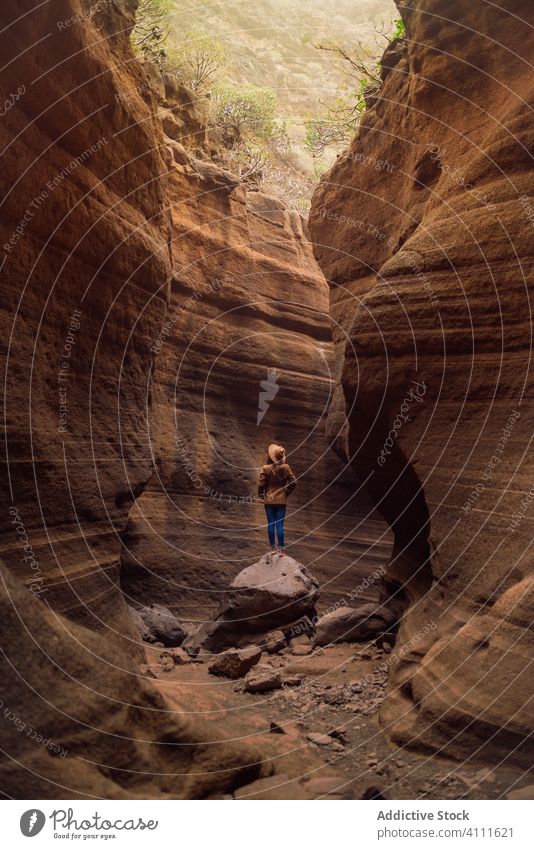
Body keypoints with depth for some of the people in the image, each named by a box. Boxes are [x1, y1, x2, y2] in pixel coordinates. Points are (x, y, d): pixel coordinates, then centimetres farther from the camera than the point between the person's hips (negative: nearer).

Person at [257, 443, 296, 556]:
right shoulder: (285, 467, -7)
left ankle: (273, 547, 15)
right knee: (280, 524, 4)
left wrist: (260, 495, 5)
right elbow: (293, 482, -7)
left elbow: (261, 483, -12)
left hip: (269, 500, -1)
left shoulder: (266, 468, -13)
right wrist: (287, 492, 7)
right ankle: (281, 549, 5)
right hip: (281, 500, 1)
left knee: (271, 524, 10)